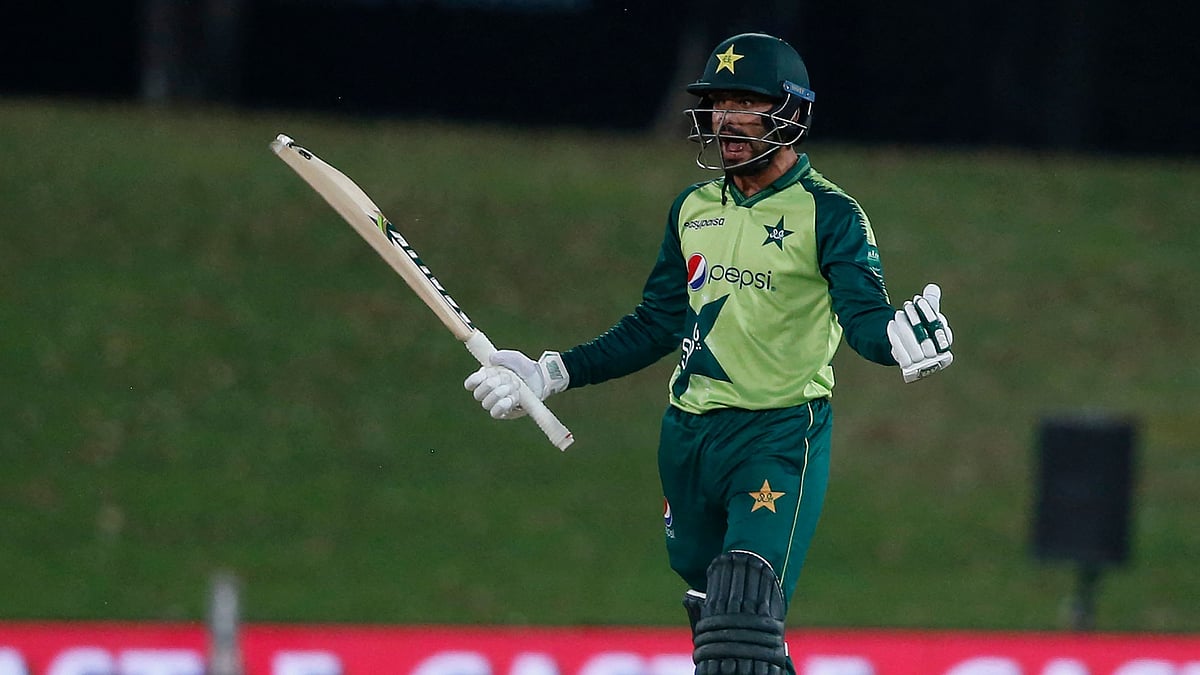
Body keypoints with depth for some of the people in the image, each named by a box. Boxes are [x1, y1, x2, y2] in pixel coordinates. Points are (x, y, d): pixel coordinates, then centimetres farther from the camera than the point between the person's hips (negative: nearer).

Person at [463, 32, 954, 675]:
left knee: (744, 620, -20)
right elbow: (656, 325, 19)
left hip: (780, 435, -7)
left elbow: (864, 316, -18)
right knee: (709, 617, 10)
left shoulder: (829, 213, -7)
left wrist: (899, 338, -42)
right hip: (689, 433, 7)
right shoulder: (693, 209, 12)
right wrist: (553, 374, 15)